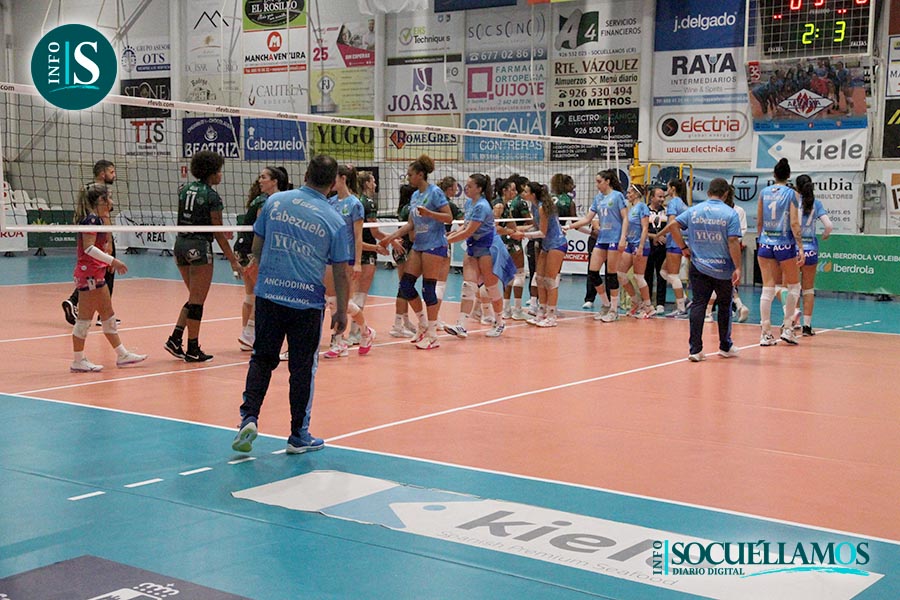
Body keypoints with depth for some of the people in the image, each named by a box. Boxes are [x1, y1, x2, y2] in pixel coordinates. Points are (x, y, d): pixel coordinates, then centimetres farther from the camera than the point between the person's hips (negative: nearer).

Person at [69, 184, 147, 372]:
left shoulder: (96, 219, 13)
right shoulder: (91, 219, -16)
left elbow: (105, 241, 23)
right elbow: (89, 247, -24)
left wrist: (106, 217, 17)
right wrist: (113, 261, -24)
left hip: (95, 273, 11)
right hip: (88, 272, -11)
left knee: (108, 314, 14)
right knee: (85, 317, -4)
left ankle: (122, 355, 22)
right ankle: (78, 361, 2)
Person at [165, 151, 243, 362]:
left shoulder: (185, 190, 9)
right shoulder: (212, 197, -11)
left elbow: (183, 220, 14)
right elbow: (219, 234, -9)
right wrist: (233, 261, -4)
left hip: (180, 243, 7)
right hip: (199, 247, -7)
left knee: (195, 297, 18)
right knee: (197, 300, 1)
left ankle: (175, 339, 8)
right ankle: (192, 350, 6)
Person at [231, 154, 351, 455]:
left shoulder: (275, 201, 1)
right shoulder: (335, 221, -5)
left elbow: (257, 243, 12)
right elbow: (341, 273, -3)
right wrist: (342, 312, 8)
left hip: (268, 295, 2)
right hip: (307, 302, -2)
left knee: (262, 359, 16)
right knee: (303, 367, 9)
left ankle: (249, 417, 1)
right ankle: (298, 436, 17)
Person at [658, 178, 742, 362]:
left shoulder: (694, 210, 2)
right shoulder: (730, 213, -7)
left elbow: (672, 226, -2)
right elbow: (733, 242, -14)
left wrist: (684, 248, 6)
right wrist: (738, 268, -11)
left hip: (699, 267, 2)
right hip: (723, 269, -2)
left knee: (698, 305, 3)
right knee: (725, 306, 15)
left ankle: (695, 350, -4)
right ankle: (725, 347, 27)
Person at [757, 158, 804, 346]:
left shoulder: (764, 192, 5)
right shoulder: (792, 194, -5)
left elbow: (759, 221, 9)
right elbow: (794, 223, -11)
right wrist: (800, 248, -10)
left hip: (765, 244, 3)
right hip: (785, 245, -3)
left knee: (767, 288, 3)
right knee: (794, 287, 13)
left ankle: (766, 333, 2)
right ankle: (787, 328, 10)